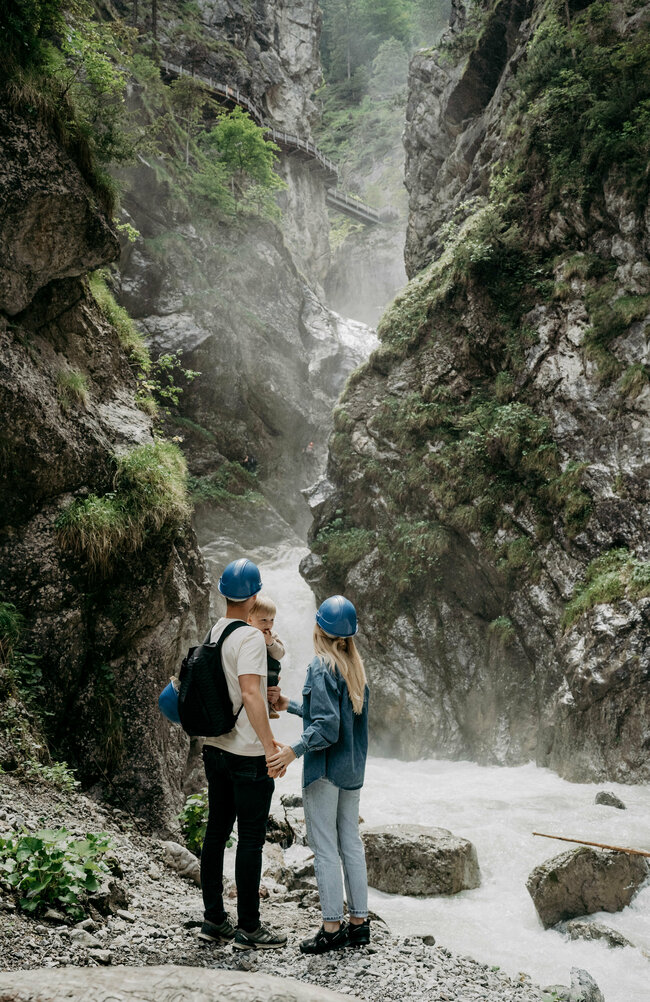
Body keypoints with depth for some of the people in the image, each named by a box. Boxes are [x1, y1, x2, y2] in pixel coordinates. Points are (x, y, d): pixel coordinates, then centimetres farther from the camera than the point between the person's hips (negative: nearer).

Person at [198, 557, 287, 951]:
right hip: (247, 754, -8)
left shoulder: (214, 632, 8)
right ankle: (248, 928, 8)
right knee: (251, 840, 0)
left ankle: (214, 919, 23)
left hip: (215, 746, 8)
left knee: (217, 832, 14)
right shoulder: (250, 638, -17)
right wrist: (269, 744, -26)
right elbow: (249, 693, -28)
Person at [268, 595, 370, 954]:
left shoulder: (321, 668, -15)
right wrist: (291, 706, 27)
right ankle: (359, 921, 18)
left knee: (325, 849, -1)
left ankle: (332, 927, 4)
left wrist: (295, 750, -25)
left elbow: (327, 727, -21)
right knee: (351, 844, 13)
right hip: (352, 769, 8)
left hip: (325, 771, -8)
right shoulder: (356, 668, 9)